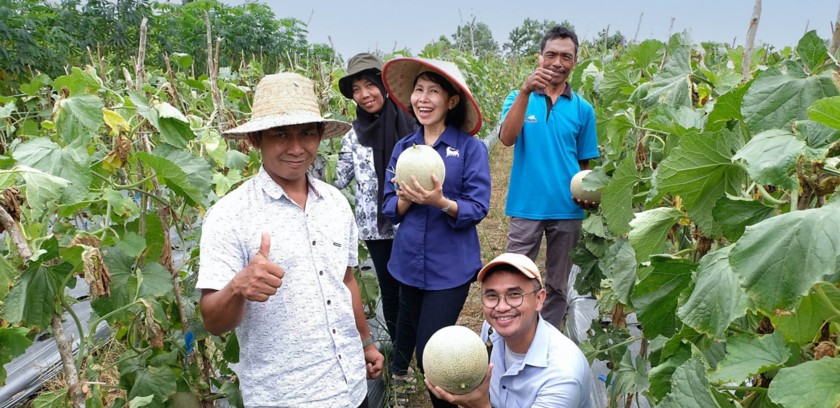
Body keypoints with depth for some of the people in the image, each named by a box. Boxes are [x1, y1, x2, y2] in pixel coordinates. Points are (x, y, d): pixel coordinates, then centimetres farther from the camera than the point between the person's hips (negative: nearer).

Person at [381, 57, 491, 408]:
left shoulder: (471, 147, -8)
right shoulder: (403, 148, 5)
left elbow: (477, 209, -13)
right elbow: (389, 209, 3)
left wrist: (441, 202, -30)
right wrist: (406, 198, -19)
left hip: (450, 268, -5)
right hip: (408, 265, 5)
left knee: (429, 356, -4)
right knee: (425, 350, 18)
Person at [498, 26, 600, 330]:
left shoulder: (583, 109, 5)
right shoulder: (520, 98, 0)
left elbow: (584, 163, 11)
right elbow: (507, 139, -18)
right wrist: (525, 91, -28)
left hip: (567, 210, 2)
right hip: (526, 206, -2)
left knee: (558, 285, 14)